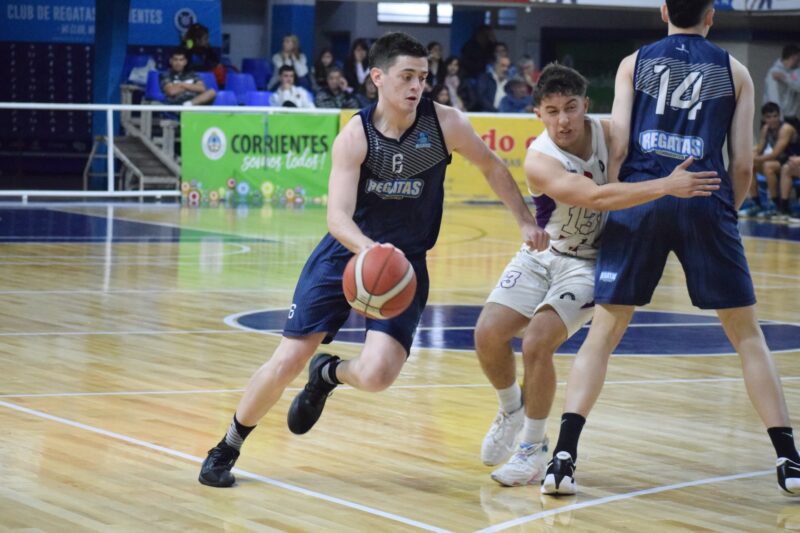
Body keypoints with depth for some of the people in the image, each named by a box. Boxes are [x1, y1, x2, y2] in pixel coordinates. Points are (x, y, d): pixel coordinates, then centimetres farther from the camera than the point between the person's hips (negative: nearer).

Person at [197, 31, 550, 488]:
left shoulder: (444, 124, -12)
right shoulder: (355, 136, -16)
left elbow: (492, 166, 7)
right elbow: (338, 217, -25)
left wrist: (526, 221, 4)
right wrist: (367, 248, -45)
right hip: (346, 252, -1)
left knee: (376, 375, -20)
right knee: (286, 362, -5)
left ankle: (328, 374, 18)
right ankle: (228, 447, 20)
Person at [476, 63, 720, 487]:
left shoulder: (608, 133, -14)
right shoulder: (540, 160, -25)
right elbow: (596, 197, -41)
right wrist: (667, 187, -47)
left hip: (588, 263, -1)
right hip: (540, 256, 1)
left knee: (537, 342, -20)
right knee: (488, 333, -13)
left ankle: (533, 449, -3)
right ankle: (512, 409, 19)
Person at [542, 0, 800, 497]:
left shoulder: (634, 63, 14)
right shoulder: (734, 71, 14)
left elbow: (618, 146, 3)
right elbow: (743, 164, 8)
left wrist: (606, 203, 13)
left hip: (641, 198, 0)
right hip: (706, 202, 0)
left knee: (603, 333, 6)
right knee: (748, 334, 11)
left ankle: (564, 456, -7)